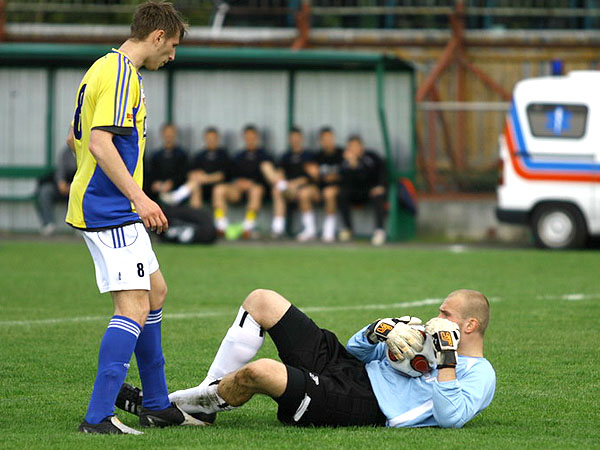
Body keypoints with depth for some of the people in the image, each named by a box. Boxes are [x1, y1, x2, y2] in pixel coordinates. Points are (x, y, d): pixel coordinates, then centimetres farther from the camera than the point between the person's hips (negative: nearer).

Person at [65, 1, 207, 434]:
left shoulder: (104, 69, 17)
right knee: (134, 307, -15)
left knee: (155, 291, 18)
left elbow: (76, 137, 25)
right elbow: (100, 143, -25)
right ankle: (98, 416, -20)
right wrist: (138, 196, -29)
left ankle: (157, 405, 25)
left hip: (114, 208, 11)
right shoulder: (121, 74, -15)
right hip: (110, 211, -11)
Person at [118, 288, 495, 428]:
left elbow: (450, 417, -23)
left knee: (260, 372, -33)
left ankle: (203, 404, -1)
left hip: (361, 406, -10)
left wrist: (447, 360, -22)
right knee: (261, 301, 3)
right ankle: (211, 392, 7)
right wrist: (380, 331, 3)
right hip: (347, 367, 10)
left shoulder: (479, 377, -1)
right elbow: (358, 348, 24)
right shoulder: (434, 341, 24)